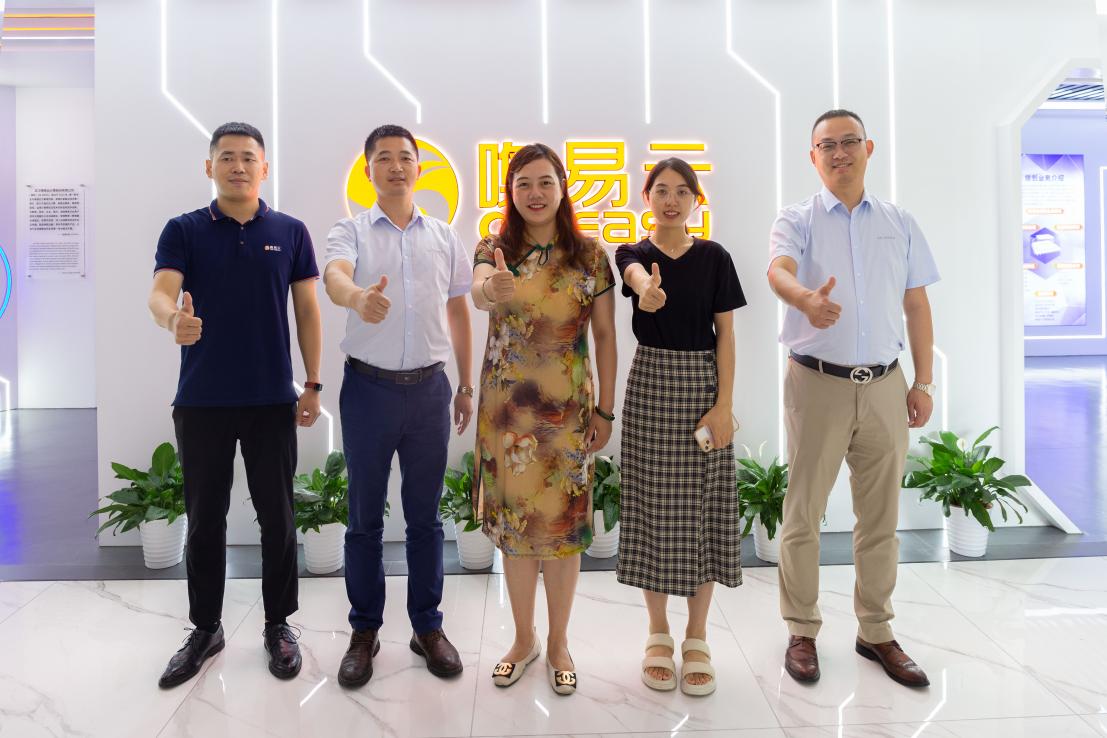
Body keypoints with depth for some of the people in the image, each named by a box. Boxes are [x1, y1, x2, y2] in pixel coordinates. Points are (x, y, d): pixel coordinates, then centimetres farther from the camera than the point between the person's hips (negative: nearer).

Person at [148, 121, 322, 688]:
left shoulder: (290, 232, 4)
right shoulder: (183, 231, 2)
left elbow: (307, 310, 5)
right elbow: (160, 292, -12)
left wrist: (313, 384, 0)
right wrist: (172, 319, -37)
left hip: (273, 400, 0)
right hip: (201, 400, 0)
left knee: (277, 516, 7)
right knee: (204, 520, 10)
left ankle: (279, 625, 24)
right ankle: (205, 628, 28)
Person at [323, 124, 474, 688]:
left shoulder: (445, 238, 9)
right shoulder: (351, 231, 1)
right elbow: (334, 275, -22)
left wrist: (466, 386, 12)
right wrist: (357, 297, -46)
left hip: (430, 388, 2)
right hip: (369, 387, -1)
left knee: (424, 514, 10)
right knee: (365, 515, 8)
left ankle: (427, 626, 24)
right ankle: (365, 631, 23)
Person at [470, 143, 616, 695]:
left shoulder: (589, 255, 1)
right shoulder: (494, 249, 1)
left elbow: (604, 336, 3)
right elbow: (477, 292, -23)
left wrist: (605, 410, 0)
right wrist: (492, 288, -47)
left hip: (567, 406, -1)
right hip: (505, 406, 1)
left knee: (562, 522, 5)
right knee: (512, 520, 10)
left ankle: (558, 643, 26)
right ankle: (524, 639, 30)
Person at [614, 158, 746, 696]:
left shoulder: (714, 257, 3)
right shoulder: (634, 253, 2)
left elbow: (726, 333, 0)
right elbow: (638, 276, -25)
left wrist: (724, 404, -10)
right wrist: (647, 290, -49)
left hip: (703, 387, 0)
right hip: (651, 383, 0)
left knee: (703, 509, 4)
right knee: (654, 505, 4)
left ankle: (697, 639, 20)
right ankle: (658, 636, 21)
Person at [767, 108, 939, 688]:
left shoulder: (899, 223, 12)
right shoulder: (797, 220, 0)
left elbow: (917, 305, 13)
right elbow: (778, 270, -22)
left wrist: (924, 382, 7)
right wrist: (806, 298, -44)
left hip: (885, 385, 3)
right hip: (817, 383, -3)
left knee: (881, 516, 10)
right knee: (804, 513, 3)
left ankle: (876, 630, 26)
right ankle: (802, 632, 18)